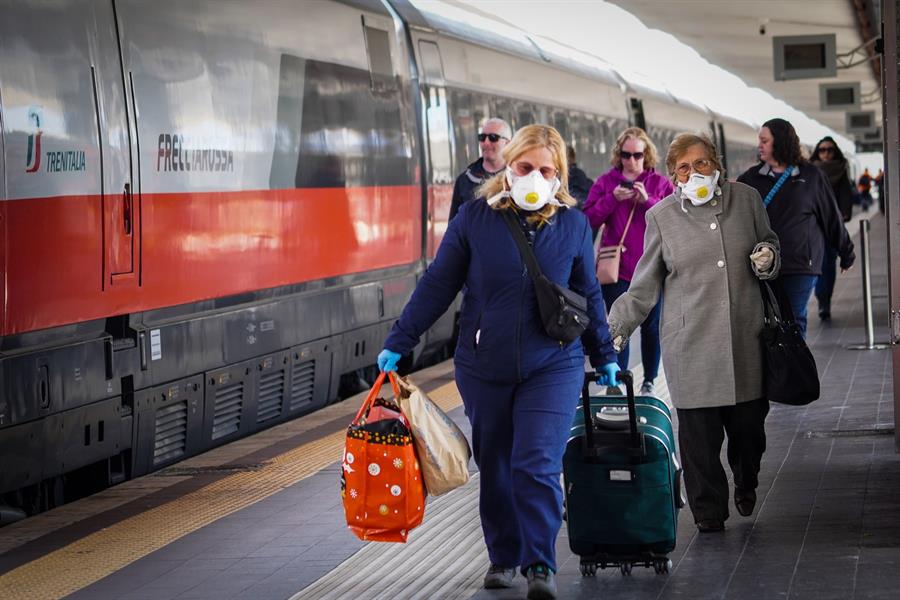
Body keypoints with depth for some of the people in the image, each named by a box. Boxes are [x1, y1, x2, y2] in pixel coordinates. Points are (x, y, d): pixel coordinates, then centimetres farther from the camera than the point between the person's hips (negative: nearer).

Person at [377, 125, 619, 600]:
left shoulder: (573, 225, 0)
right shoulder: (475, 218, -3)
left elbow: (588, 294, 11)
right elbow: (438, 285, 0)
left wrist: (603, 355, 16)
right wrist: (398, 343, -2)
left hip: (553, 368, -1)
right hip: (483, 368, 1)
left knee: (537, 466, -12)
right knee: (494, 468, 10)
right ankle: (503, 557, 25)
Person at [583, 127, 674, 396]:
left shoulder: (660, 183, 5)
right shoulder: (606, 182, 5)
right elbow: (589, 218, -2)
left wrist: (648, 200, -18)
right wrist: (613, 198, -16)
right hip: (617, 269, -1)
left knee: (651, 326, 8)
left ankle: (649, 382, 19)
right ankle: (615, 383, -5)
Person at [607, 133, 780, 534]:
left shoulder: (746, 199, 8)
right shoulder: (662, 216, 3)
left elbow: (769, 242, 24)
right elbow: (645, 285, 8)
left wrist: (767, 259, 0)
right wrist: (617, 328, 0)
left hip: (745, 335, 2)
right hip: (690, 341, -2)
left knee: (749, 421, 6)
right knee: (698, 429, -5)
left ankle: (746, 484, 37)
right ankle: (708, 510, 9)